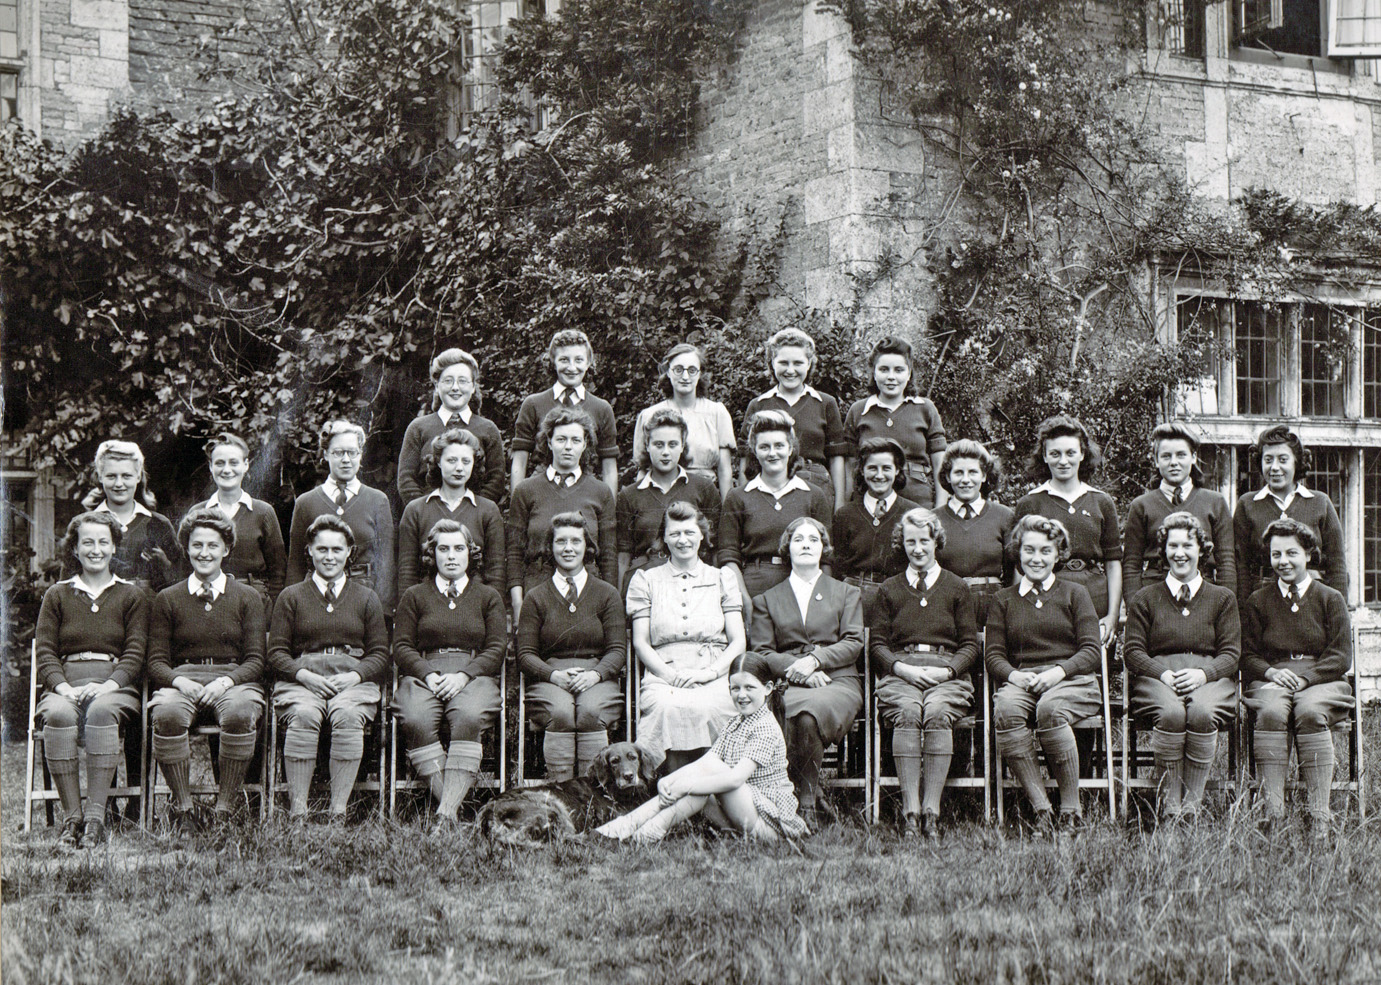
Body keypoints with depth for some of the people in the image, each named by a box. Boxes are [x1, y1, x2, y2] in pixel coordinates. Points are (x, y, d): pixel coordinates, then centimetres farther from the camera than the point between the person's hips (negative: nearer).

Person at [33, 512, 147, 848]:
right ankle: (71, 816, -34)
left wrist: (108, 685, -13)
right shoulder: (57, 595, 19)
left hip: (114, 687, -1)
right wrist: (63, 687, -10)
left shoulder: (133, 595, 16)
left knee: (101, 711, -37)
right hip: (65, 685, 1)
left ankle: (96, 816, -38)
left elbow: (135, 653, 5)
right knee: (58, 715, -35)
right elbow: (44, 652, 10)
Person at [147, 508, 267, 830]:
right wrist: (180, 681, -12)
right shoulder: (168, 599, 16)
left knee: (239, 714, -37)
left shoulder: (248, 597, 14)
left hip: (233, 680, 0)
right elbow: (156, 661, 10)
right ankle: (183, 807, -23)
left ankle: (225, 808, -25)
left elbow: (255, 660, 7)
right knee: (167, 715, -36)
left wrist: (225, 682, -13)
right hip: (181, 680, 0)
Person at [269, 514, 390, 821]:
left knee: (347, 715, -35)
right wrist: (305, 675, -9)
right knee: (304, 715, -35)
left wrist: (354, 676, -7)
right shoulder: (291, 597, 17)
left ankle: (339, 809, -35)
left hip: (353, 679, 0)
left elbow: (380, 654, 14)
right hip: (301, 678, 0)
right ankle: (297, 809, -34)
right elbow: (276, 653, 10)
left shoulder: (366, 597, 19)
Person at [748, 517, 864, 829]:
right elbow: (761, 652, 10)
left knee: (810, 711, -38)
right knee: (798, 713, -38)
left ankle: (805, 801, -27)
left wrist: (814, 660, -10)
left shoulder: (847, 594, 23)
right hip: (788, 685, 1)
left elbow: (853, 643, 8)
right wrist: (796, 669, -10)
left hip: (838, 681, -1)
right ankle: (811, 802, -28)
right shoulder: (767, 600, 23)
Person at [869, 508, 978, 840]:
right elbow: (877, 643, 14)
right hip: (900, 672, 1)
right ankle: (910, 810, -36)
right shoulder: (889, 589, 21)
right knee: (907, 711, -34)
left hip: (947, 673, 0)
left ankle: (932, 809, -34)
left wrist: (946, 671, -6)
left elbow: (970, 645, 12)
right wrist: (903, 668, -6)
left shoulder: (956, 588, 18)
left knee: (936, 711, -35)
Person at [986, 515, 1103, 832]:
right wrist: (1014, 675, -11)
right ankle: (1040, 808, -33)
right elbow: (993, 654, 12)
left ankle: (1071, 809, -26)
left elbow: (1091, 652, 5)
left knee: (1050, 708, -38)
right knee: (1005, 710, -35)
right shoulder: (1002, 600, 21)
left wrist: (1058, 671, -14)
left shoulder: (1075, 594, 16)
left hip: (1071, 680, -1)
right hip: (1020, 681, 2)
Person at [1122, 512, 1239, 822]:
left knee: (1201, 712, -36)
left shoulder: (1223, 598, 19)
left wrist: (1202, 674, -13)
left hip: (1209, 677, 0)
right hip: (1157, 676, 0)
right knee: (1171, 712, -36)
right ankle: (1169, 801, -29)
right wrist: (1164, 674, -12)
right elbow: (1133, 651, 9)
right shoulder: (1144, 599, 19)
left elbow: (1231, 653, 9)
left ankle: (1193, 800, -28)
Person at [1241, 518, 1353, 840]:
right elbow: (1247, 655, 12)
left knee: (1310, 711, -35)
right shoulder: (1258, 601, 15)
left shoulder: (1330, 598, 9)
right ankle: (1273, 811, -37)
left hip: (1322, 680, -1)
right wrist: (1271, 672, -11)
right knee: (1271, 712, -34)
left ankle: (1320, 814, -33)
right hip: (1272, 680, 1)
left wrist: (1304, 677, -14)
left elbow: (1341, 657, 2)